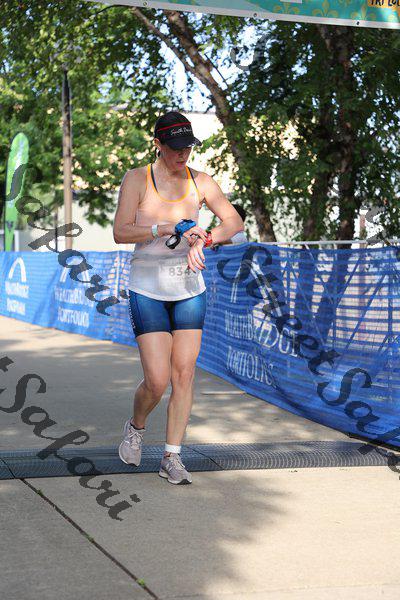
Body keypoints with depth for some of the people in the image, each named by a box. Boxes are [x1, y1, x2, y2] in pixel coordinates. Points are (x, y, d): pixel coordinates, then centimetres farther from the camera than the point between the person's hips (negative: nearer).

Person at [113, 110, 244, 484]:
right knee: (157, 381, -9)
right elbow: (120, 232, -15)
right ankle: (136, 427, 24)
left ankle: (172, 458, 10)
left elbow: (234, 222, 6)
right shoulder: (137, 179, -6)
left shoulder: (200, 182, 4)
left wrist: (202, 242, -12)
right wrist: (168, 229, -27)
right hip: (148, 289, -3)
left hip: (190, 289, 4)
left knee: (184, 375, -1)